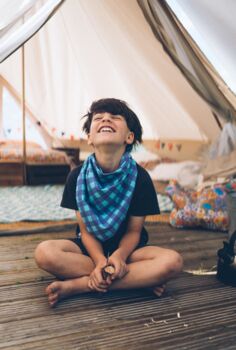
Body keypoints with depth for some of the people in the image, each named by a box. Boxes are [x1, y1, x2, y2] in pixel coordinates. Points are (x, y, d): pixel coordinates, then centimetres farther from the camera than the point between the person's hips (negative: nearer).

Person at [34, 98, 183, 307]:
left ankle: (76, 285, -26)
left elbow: (133, 231, -10)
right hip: (91, 247, 1)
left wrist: (119, 255, -31)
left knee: (172, 261, -30)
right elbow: (85, 229, -9)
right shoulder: (78, 176, -11)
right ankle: (142, 277, -23)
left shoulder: (140, 177, -14)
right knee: (45, 253, -29)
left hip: (126, 247, 0)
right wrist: (100, 260, -27)